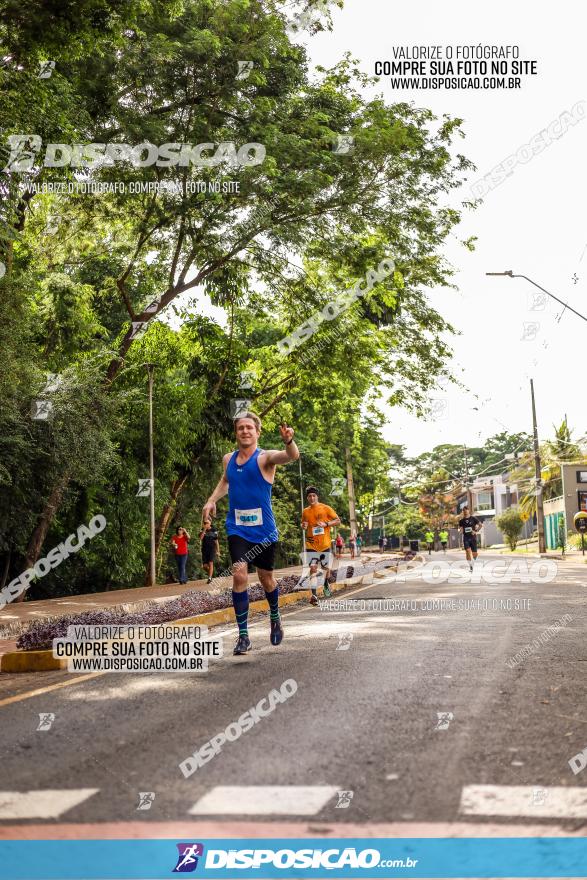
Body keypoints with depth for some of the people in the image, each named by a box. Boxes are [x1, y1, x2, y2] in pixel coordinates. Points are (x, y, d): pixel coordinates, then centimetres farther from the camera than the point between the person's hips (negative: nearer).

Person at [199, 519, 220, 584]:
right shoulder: (202, 530, 5)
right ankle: (210, 573, 29)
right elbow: (201, 538, -13)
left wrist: (218, 551, 4)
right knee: (204, 566, 2)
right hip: (205, 550, 2)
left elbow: (216, 542, 5)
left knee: (210, 563, -13)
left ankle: (210, 578, -11)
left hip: (212, 549, -2)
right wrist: (204, 529, -18)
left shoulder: (214, 531, 1)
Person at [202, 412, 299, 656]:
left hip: (263, 530, -2)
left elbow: (292, 456, -31)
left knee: (266, 578, 12)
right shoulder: (228, 459, 5)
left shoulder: (265, 457, -10)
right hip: (237, 529, 2)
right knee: (239, 575, -14)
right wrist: (212, 500, 12)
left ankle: (275, 619, 41)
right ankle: (243, 636, -6)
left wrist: (289, 441, -53)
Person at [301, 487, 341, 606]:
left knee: (326, 568, 10)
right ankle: (314, 595, -17)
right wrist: (303, 526, -1)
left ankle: (326, 585, 40)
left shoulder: (325, 508, -2)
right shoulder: (305, 511, 8)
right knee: (313, 568, -11)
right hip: (311, 544, 1)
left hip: (325, 544, -1)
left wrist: (326, 524, -16)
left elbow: (337, 520, -1)